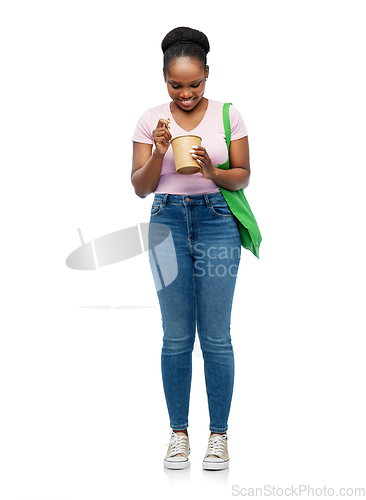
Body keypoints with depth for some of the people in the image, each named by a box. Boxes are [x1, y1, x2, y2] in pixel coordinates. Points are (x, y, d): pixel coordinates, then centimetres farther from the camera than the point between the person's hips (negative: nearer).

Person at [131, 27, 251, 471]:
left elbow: (242, 177, 4)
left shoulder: (227, 115, 2)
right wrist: (159, 152, -16)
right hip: (168, 221, 1)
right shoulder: (151, 120, 4)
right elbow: (140, 187, 2)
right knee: (176, 336, 4)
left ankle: (219, 433, 12)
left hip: (217, 222, -1)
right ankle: (179, 432, 16)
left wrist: (213, 173, -17)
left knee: (215, 336, 0)